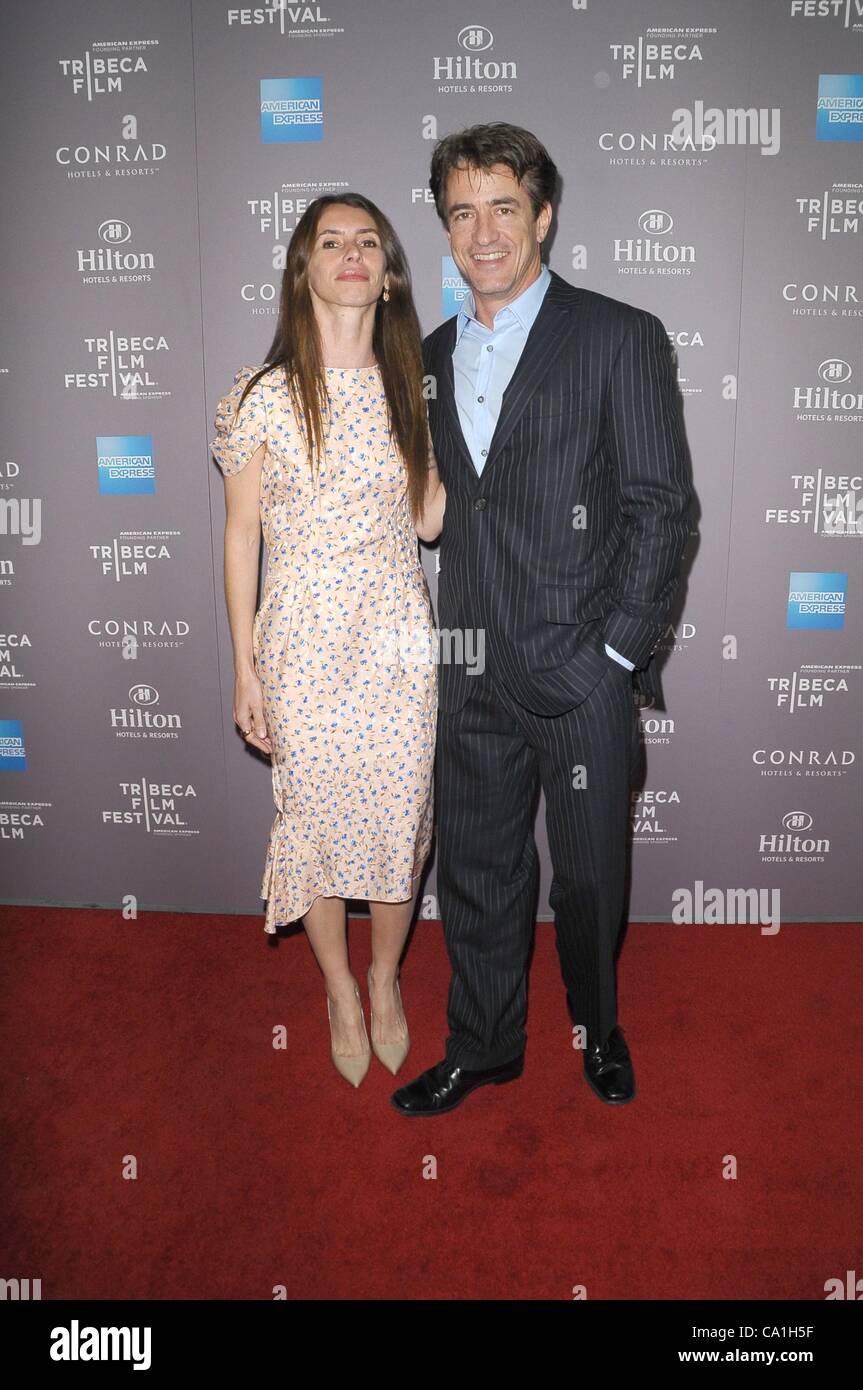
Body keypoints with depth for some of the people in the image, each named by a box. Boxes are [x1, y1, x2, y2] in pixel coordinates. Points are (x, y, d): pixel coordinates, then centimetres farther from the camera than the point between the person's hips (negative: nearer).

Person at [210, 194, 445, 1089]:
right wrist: (244, 667, -4)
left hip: (398, 641, 3)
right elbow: (241, 534, -3)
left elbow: (428, 519, 2)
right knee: (316, 816, 9)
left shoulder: (407, 390, 6)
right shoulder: (266, 397, -4)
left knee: (399, 814, 9)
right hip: (304, 644, -2)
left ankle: (386, 976, 36)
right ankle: (340, 988, 34)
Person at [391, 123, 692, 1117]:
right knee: (475, 872, 14)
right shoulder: (433, 356, 12)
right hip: (472, 674, 4)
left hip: (581, 672, -4)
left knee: (589, 876, 12)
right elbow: (435, 508, 14)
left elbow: (661, 507, -7)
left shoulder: (620, 338, -4)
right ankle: (483, 1048, 35)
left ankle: (596, 1025, 39)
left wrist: (617, 655, -12)